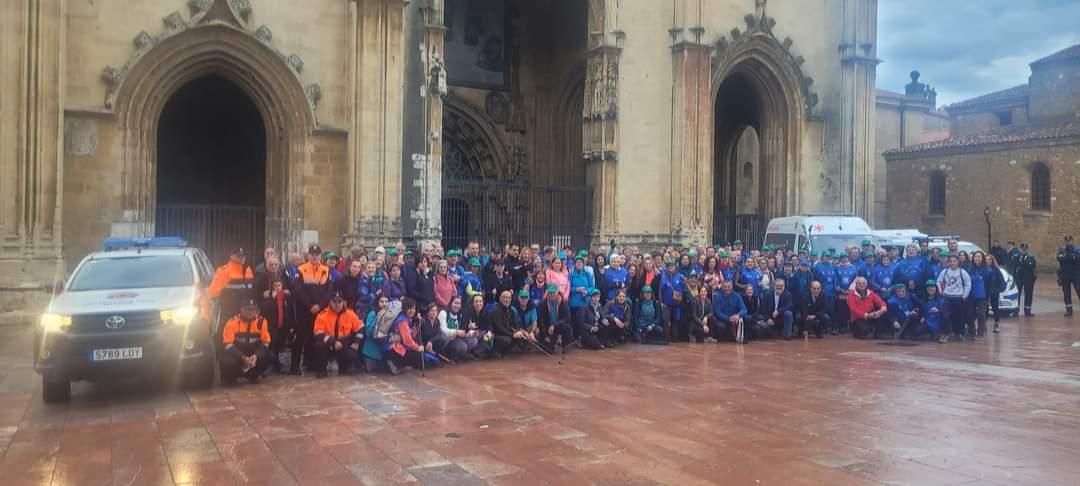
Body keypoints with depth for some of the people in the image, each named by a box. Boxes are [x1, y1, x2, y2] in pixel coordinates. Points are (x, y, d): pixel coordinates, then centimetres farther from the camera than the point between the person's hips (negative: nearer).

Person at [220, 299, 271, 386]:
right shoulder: (233, 322, -15)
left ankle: (253, 375, 8)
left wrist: (256, 355, -24)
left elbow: (265, 343, -4)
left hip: (254, 354, 3)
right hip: (236, 354, -3)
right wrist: (242, 357, -30)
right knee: (229, 361, -35)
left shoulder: (261, 322, -7)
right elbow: (228, 344, -17)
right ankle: (229, 378, 2)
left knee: (267, 357, -22)